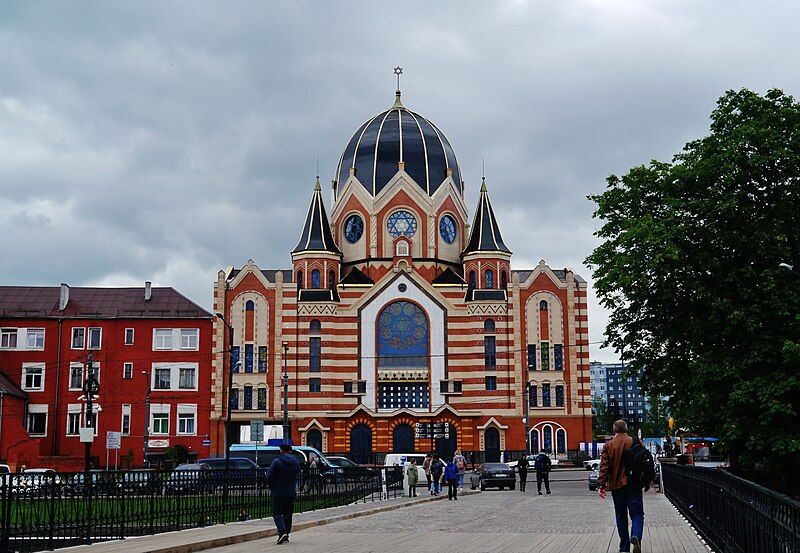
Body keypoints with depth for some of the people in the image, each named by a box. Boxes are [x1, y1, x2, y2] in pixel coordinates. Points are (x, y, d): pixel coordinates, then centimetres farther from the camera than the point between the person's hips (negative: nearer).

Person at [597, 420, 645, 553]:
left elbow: (604, 467, -5)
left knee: (621, 516, 11)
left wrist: (601, 485, -5)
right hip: (633, 485, -1)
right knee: (637, 513, 1)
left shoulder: (608, 446, -1)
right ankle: (636, 536, -26)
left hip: (616, 485, 1)